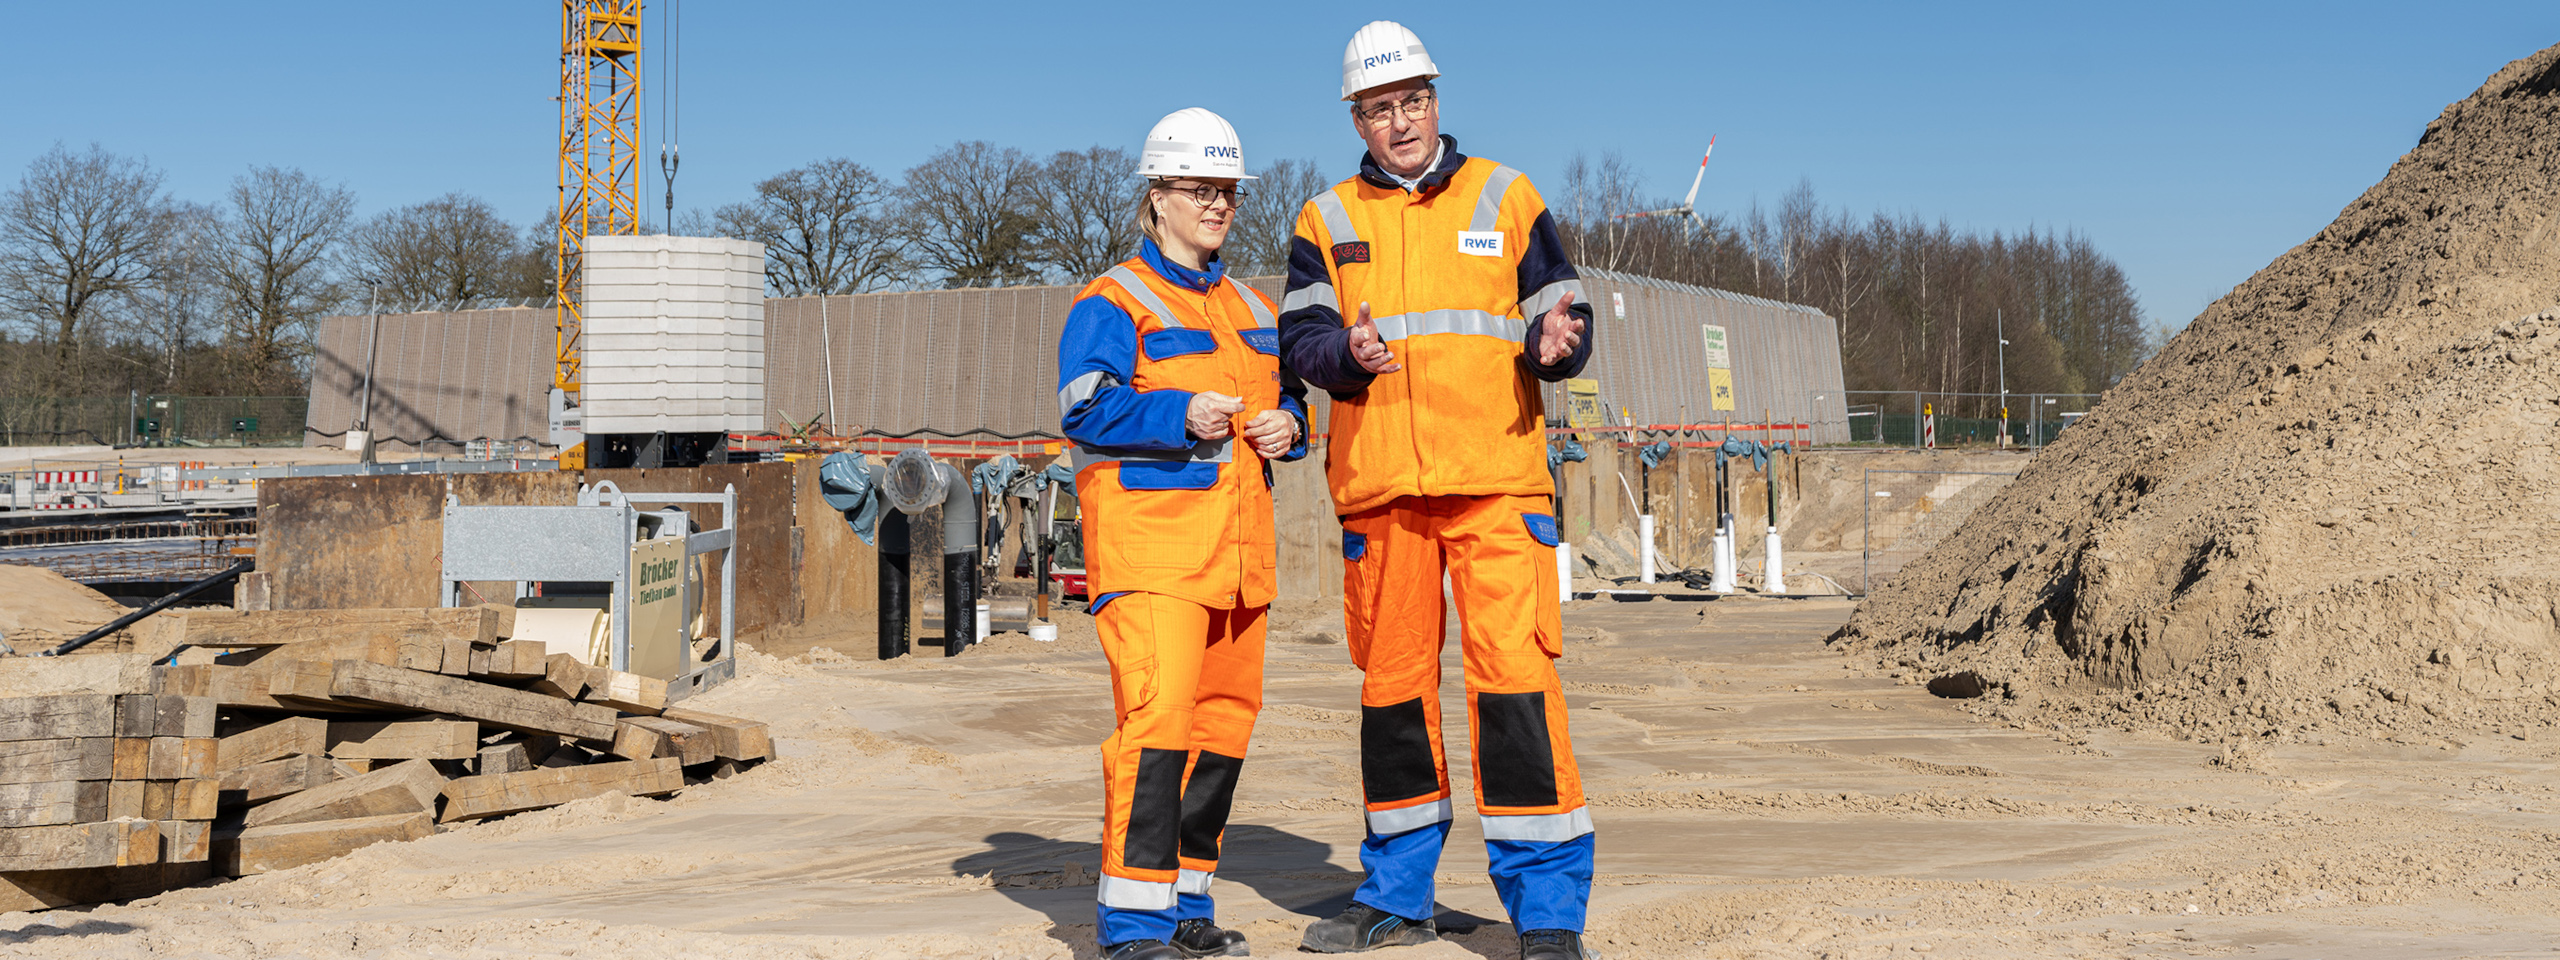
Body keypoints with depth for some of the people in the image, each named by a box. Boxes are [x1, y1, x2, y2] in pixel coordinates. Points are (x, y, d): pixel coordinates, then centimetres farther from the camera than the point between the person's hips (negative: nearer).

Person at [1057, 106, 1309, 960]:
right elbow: (1087, 409, -12)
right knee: (1158, 713, -17)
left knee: (1225, 716, 9)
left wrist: (1286, 424, 4)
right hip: (1151, 542, -8)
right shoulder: (1112, 302, -1)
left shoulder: (1250, 309, 22)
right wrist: (1182, 415, -23)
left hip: (1235, 547, 8)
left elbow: (1288, 394, 27)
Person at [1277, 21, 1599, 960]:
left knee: (1515, 671, -11)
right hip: (1378, 487, 2)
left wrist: (1552, 342, -14)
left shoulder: (1506, 198, 11)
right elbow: (1300, 336, 4)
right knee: (1390, 680, 9)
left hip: (1496, 477, -2)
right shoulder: (1326, 221, 14)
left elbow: (1561, 314, 9)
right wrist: (1349, 352, -17)